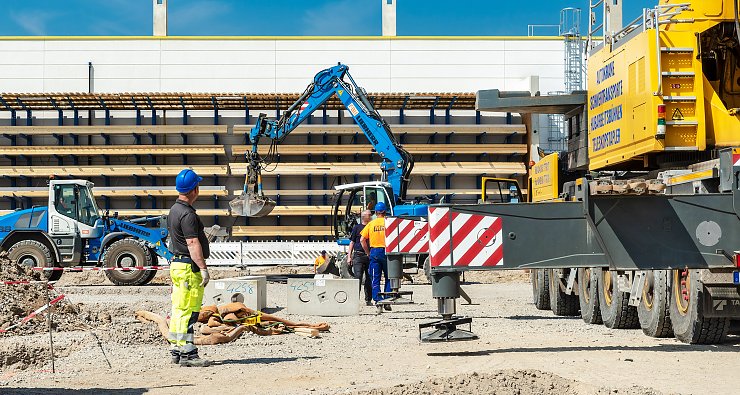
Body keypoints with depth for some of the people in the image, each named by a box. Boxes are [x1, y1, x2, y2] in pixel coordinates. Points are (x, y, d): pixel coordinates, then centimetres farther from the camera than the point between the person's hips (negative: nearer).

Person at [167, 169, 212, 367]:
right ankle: (187, 353, -8)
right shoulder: (187, 214, -16)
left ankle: (176, 350, 17)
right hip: (189, 267, -10)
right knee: (189, 311, -9)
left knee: (179, 310, 12)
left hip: (176, 263, 10)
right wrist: (203, 269, -23)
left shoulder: (174, 210, 15)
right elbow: (193, 243, -22)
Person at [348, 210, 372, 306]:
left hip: (370, 256, 3)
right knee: (358, 277, -9)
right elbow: (352, 242, 7)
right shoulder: (357, 228, 7)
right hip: (358, 256, -3)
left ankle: (368, 299, 11)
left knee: (369, 278, 4)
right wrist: (349, 256, 0)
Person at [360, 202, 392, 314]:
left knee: (375, 280, 3)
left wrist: (368, 253, 8)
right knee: (388, 278, 13)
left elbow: (362, 239, -1)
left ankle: (378, 301, -11)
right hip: (387, 251, 0)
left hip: (374, 252, 0)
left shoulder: (371, 224, 4)